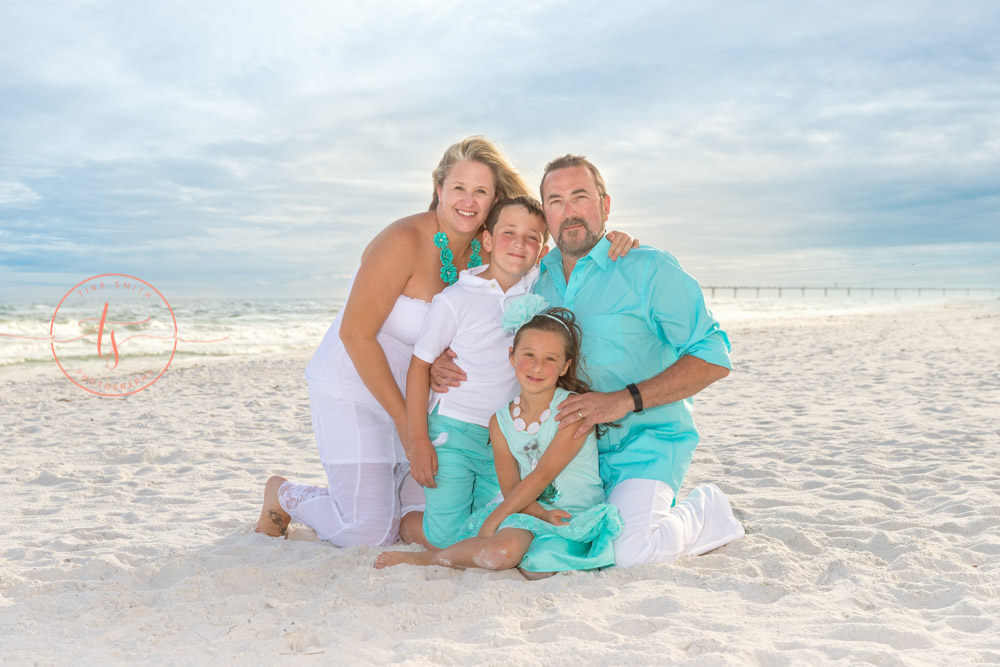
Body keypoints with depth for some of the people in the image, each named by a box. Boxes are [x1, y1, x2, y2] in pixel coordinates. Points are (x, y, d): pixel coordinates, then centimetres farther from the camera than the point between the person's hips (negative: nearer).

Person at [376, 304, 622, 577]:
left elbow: (542, 475, -16)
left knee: (537, 569, -30)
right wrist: (542, 513, -20)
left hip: (577, 517, -2)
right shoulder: (501, 421, 2)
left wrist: (492, 521, -16)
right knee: (501, 552, -33)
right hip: (529, 510, 2)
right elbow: (510, 489, 0)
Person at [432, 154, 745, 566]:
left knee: (628, 551, -27)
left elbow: (713, 357, -13)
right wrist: (446, 365, -2)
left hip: (647, 442, -6)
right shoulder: (538, 279, 9)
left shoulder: (650, 269, -8)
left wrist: (625, 400, -23)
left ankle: (704, 512, 7)